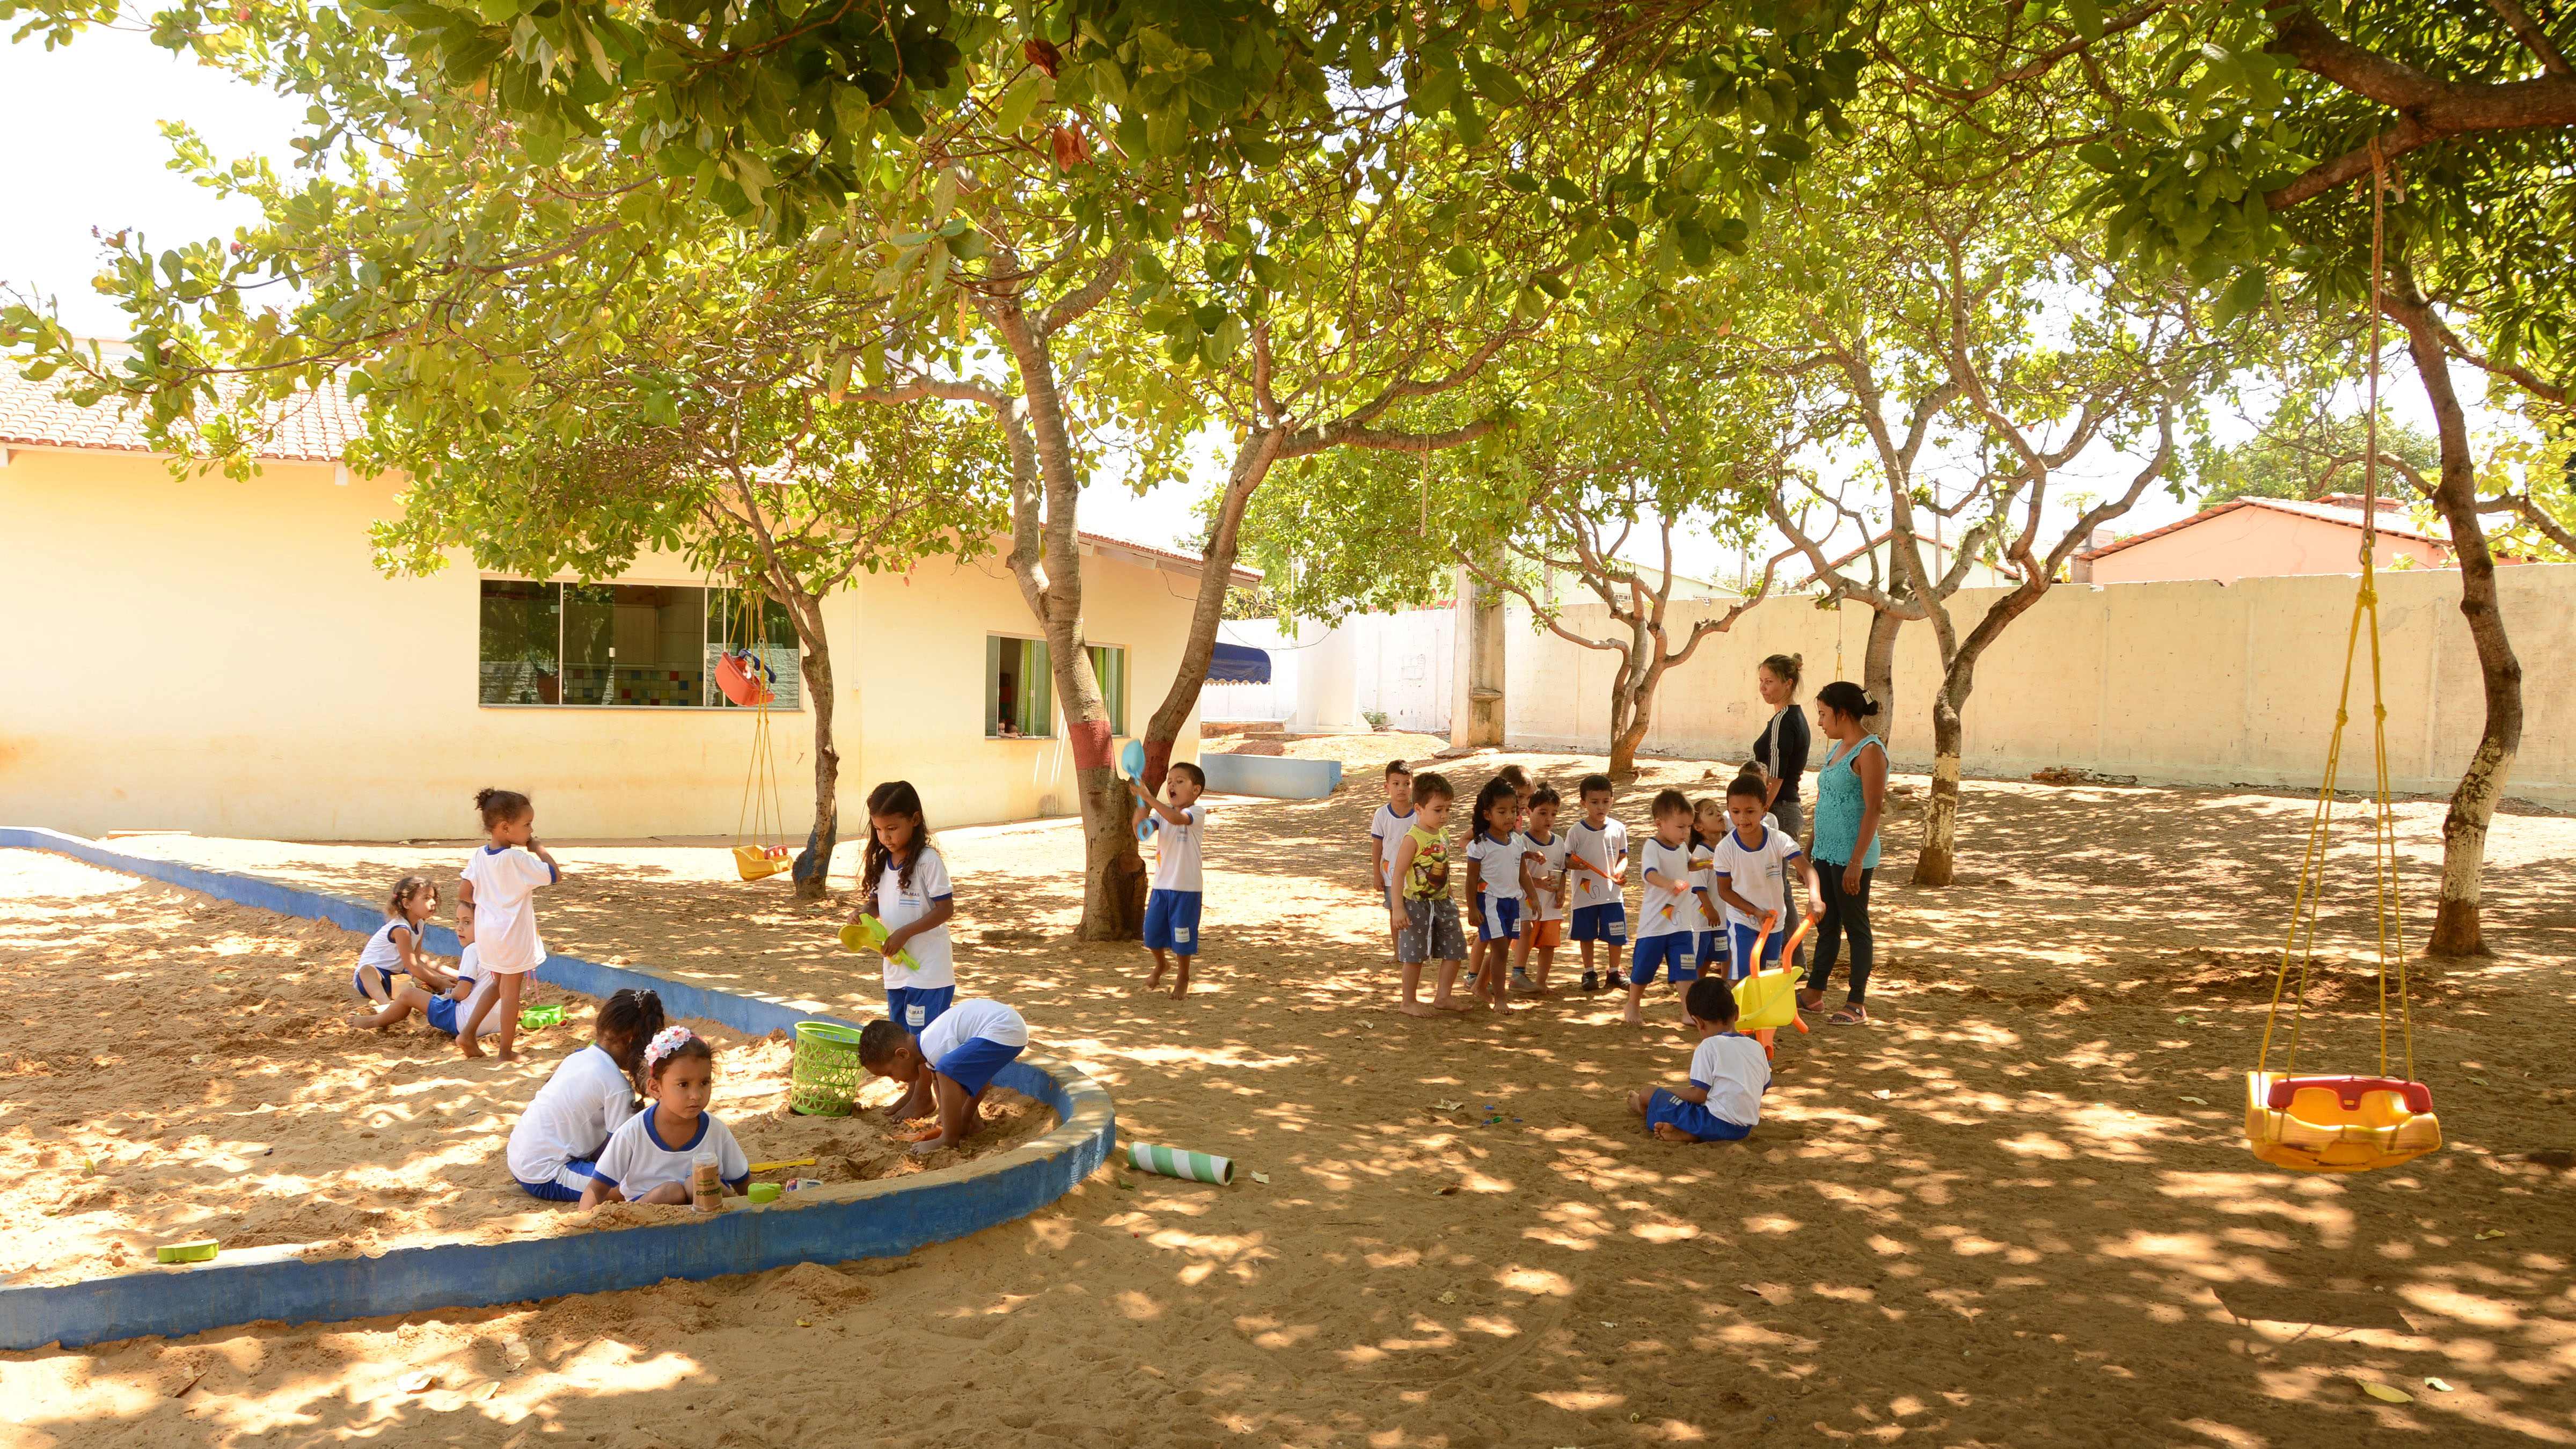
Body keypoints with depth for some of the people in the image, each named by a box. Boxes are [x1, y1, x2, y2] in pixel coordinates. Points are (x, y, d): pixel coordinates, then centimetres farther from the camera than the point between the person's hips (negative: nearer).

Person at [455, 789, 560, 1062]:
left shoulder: (479, 856, 1)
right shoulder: (517, 859, -21)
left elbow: (464, 893, 4)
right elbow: (555, 875, -19)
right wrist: (539, 850, -8)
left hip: (487, 932, 7)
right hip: (513, 935, -7)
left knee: (499, 985, 25)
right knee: (511, 991, 4)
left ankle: (467, 1033, 19)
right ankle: (506, 1051, 12)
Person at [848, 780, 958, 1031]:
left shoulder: (927, 861, -15)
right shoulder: (881, 862, 7)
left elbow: (945, 909, -16)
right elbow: (877, 902, 16)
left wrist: (904, 934, -20)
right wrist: (862, 914, -7)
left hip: (928, 971, -7)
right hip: (895, 968, 7)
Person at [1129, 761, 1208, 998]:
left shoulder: (1197, 812, -11)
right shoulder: (1161, 812, 6)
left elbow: (1175, 818, -33)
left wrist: (1148, 797, -36)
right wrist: (1141, 811, -27)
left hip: (1186, 888, -5)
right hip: (1161, 885, 5)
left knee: (1182, 937, 5)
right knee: (1152, 933, 9)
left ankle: (1183, 978, 27)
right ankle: (1161, 964, 39)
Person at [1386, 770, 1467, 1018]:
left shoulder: (1444, 834, 5)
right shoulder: (1413, 839, -18)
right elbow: (1399, 873, -18)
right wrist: (1398, 908, -22)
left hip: (1442, 903, 7)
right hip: (1417, 904, -7)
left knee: (1455, 950, 7)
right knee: (1415, 954, 2)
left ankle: (1442, 997, 19)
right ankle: (1409, 1002, 16)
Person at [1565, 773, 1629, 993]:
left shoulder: (1618, 829, -1)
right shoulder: (1576, 831, -6)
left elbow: (1623, 856, 7)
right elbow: (1566, 859, -2)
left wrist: (1621, 870, -13)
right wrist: (1572, 864, -24)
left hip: (1612, 892, 1)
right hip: (1584, 893, -1)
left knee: (1616, 935, 6)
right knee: (1587, 935, 10)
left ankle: (1614, 972, 26)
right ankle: (1589, 973, 25)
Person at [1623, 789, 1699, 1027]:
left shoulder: (1682, 846, 7)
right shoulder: (1652, 847, -17)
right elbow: (1651, 873, -37)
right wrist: (1670, 883, -56)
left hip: (1682, 923, 6)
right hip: (1655, 923, -5)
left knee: (1684, 970, -1)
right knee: (1643, 969, 8)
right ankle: (1633, 1006, 29)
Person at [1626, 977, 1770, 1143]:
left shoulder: (1709, 1047, -12)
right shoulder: (1757, 1047, 6)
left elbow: (1698, 1095, -13)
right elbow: (1764, 1088, 17)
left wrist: (1668, 1090, 3)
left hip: (1716, 1122, -7)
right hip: (1744, 1130, 8)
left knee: (1647, 1094, -1)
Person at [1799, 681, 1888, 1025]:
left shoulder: (1870, 751, -14)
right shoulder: (1837, 749, 14)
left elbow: (1872, 810, -18)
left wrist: (1856, 861, -22)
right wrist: (1816, 848, 19)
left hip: (1852, 855, -9)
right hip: (1827, 852, 9)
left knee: (1855, 926, 0)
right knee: (1826, 924, 14)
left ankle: (1857, 1004, 8)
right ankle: (1814, 993, 23)